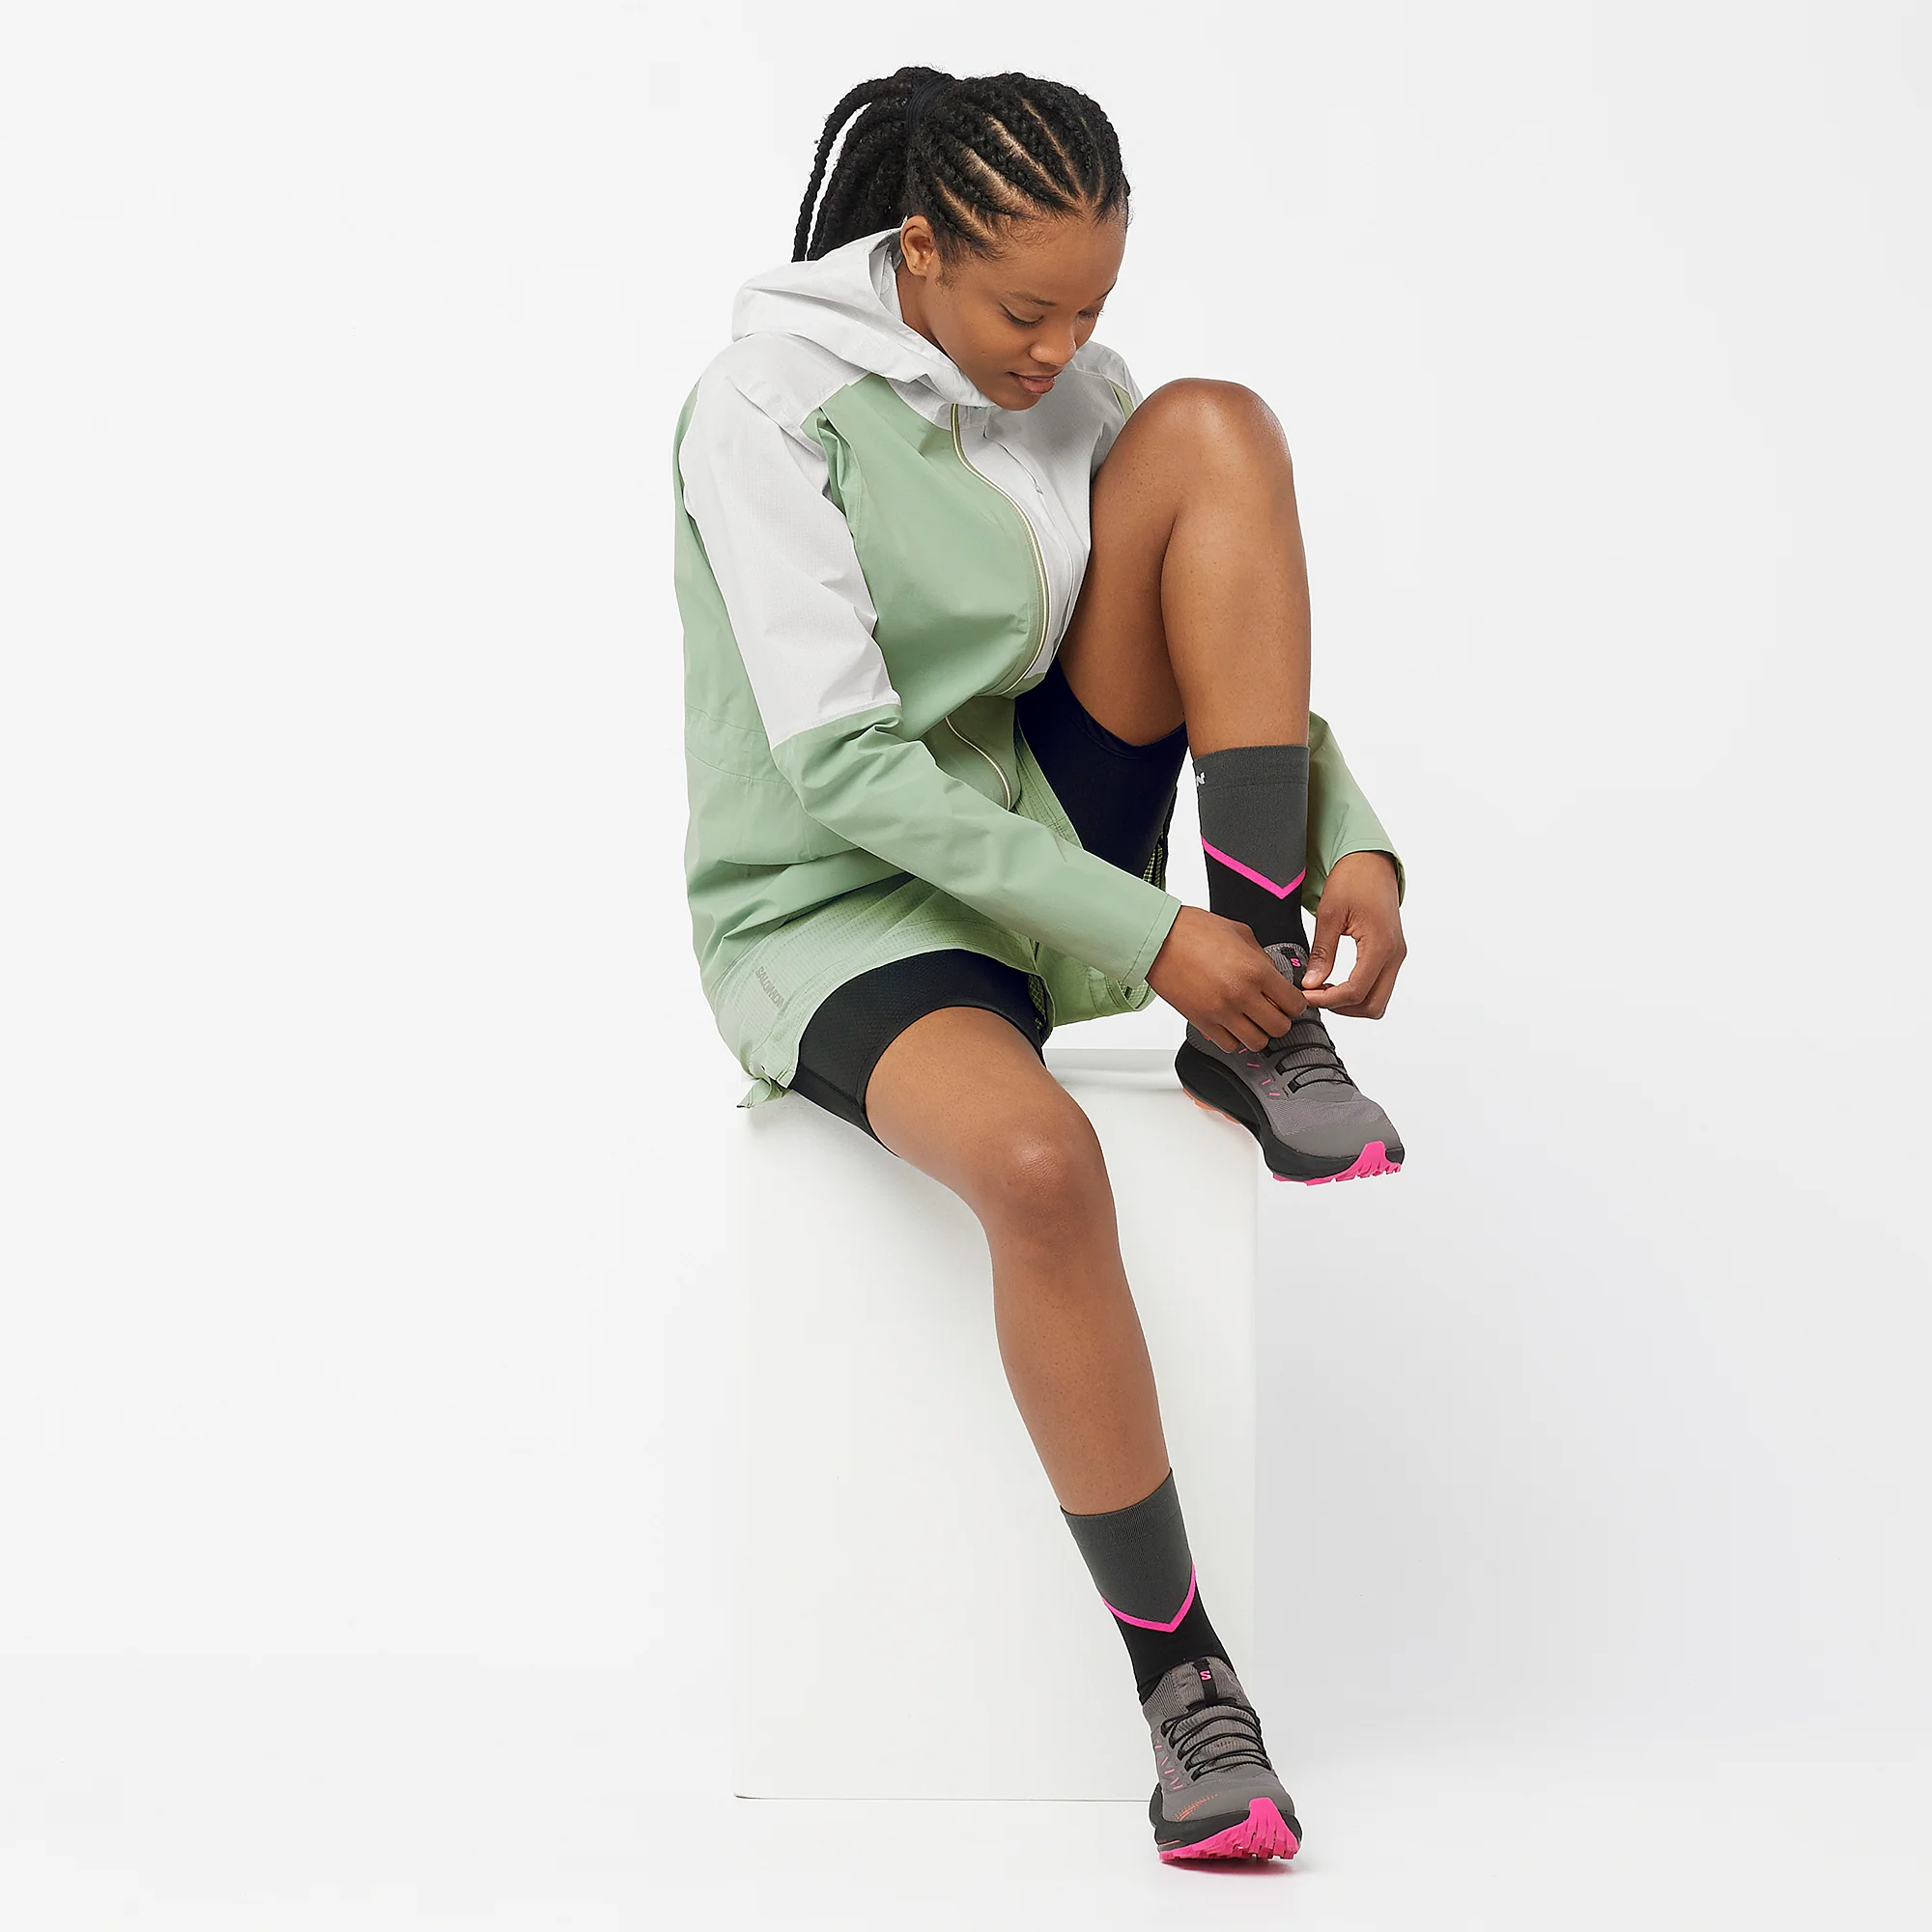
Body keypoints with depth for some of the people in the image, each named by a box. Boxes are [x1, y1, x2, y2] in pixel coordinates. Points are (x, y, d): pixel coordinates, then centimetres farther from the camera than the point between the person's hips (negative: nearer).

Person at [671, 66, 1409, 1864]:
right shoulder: (770, 408, -16)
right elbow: (839, 767, -23)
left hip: (1054, 850, 6)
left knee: (1217, 429, -13)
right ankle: (1179, 1675, -23)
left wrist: (1356, 841, -16)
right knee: (1040, 1160, -39)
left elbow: (1240, 645, 5)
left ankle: (1265, 1028, -17)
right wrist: (1145, 935, -28)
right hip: (838, 909, -6)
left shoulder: (1071, 385, 4)